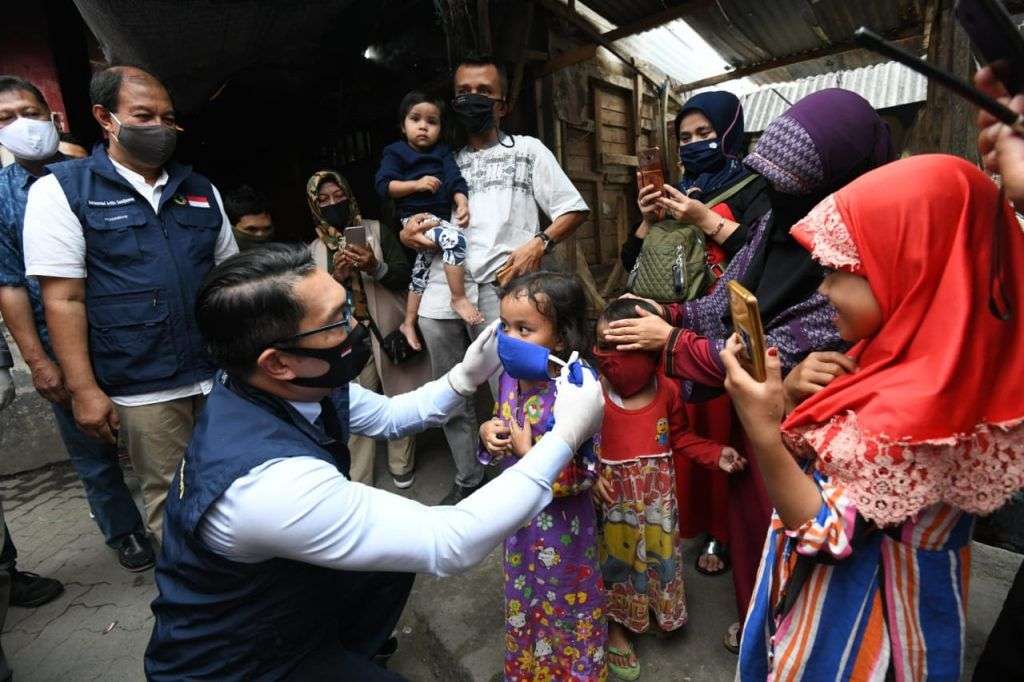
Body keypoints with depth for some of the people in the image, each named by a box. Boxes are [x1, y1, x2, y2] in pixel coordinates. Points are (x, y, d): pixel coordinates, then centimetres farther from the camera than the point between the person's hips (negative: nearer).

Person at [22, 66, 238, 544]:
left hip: (221, 372, 4)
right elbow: (63, 299, -6)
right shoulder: (61, 190, -1)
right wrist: (83, 390, -10)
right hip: (144, 388, -3)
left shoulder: (200, 190, 11)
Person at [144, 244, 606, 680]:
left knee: (403, 542, 17)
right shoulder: (269, 481, -41)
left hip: (273, 597, 7)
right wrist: (566, 435, -32)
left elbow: (387, 416, 1)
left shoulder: (286, 387, -17)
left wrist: (466, 377, -13)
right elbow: (449, 544, -36)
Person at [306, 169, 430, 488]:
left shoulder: (378, 231, 3)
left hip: (389, 330, -1)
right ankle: (358, 481, 17)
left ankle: (402, 466, 29)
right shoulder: (314, 250, 8)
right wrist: (336, 276, -15)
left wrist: (375, 266, -22)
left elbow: (404, 275, -4)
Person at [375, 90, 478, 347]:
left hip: (440, 216, 6)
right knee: (454, 238, -30)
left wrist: (462, 203, -20)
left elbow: (455, 179, -1)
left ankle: (409, 323, 24)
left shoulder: (443, 151, 11)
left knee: (423, 265, 11)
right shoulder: (395, 152, 1)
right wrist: (417, 184, -16)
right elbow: (383, 185, -7)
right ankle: (459, 299, -19)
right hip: (416, 216, -6)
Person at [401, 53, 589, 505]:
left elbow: (574, 210, 8)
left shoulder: (528, 150, 15)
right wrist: (407, 235, 2)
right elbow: (414, 221, 26)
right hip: (441, 291, 4)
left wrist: (538, 244, -9)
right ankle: (467, 482, 28)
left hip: (499, 290, -4)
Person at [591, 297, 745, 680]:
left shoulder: (667, 390, -12)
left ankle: (662, 609, 53)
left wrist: (715, 454, -7)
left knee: (659, 551, 22)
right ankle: (616, 629, 40)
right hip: (614, 498, -2)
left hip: (658, 496, 3)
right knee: (616, 558, 15)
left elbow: (680, 438, 4)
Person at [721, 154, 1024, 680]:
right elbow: (845, 447, 5)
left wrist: (761, 429, -35)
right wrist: (797, 390, -10)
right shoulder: (923, 356, -6)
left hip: (857, 608, -7)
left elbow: (825, 535, -27)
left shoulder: (916, 408, -34)